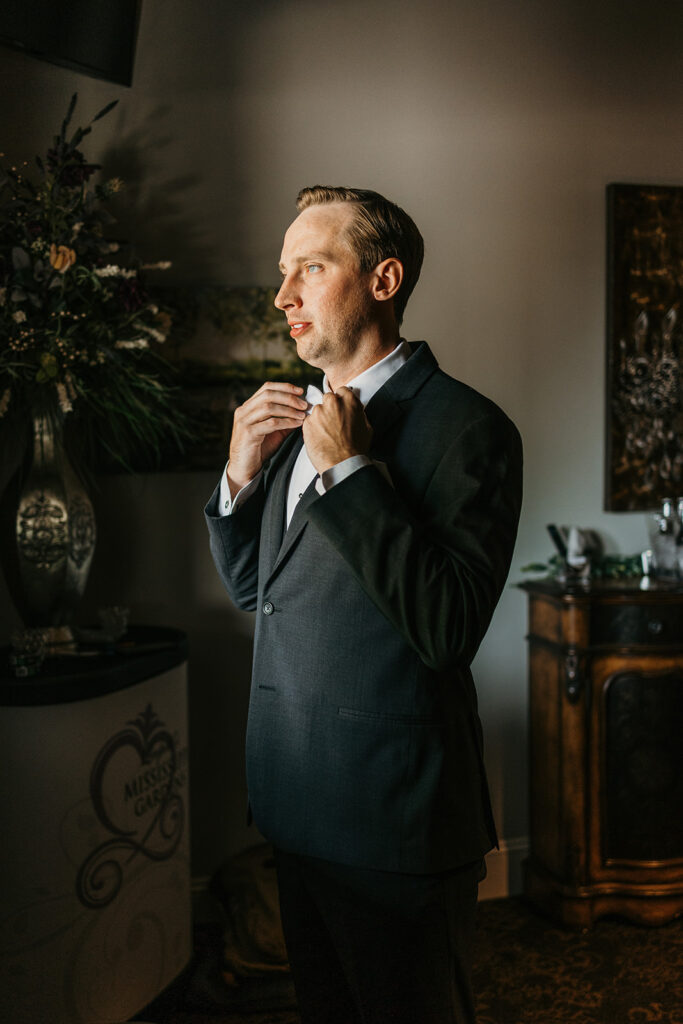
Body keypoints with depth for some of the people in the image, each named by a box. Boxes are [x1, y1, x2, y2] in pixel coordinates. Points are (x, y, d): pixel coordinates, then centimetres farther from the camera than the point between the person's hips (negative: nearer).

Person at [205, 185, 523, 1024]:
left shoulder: (464, 426, -17)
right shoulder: (295, 419, 8)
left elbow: (449, 630, -26)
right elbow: (251, 589, 14)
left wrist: (348, 469, -24)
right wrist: (242, 473, -3)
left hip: (395, 820, -7)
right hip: (300, 801, 8)